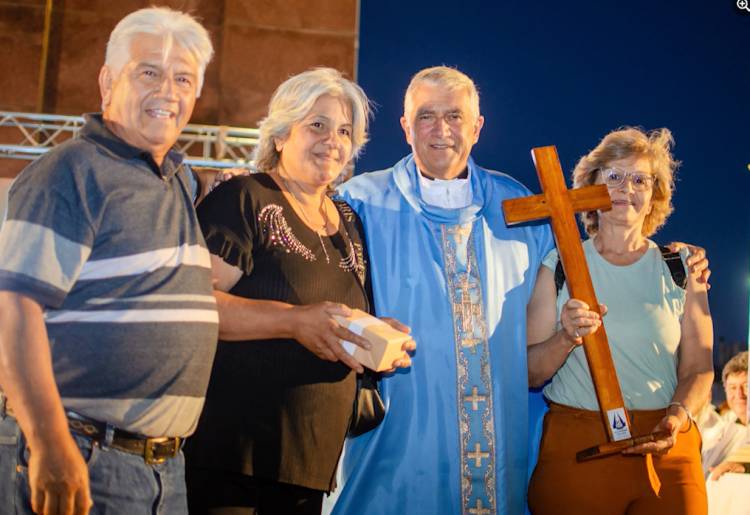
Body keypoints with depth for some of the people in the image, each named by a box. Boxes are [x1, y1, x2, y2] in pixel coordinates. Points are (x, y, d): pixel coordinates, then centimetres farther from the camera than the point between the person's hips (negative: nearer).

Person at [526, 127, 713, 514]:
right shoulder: (558, 266, 2)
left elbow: (698, 368, 4)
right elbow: (530, 373, -1)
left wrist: (678, 414, -14)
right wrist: (566, 338, -19)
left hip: (667, 451, 1)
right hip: (574, 453, -1)